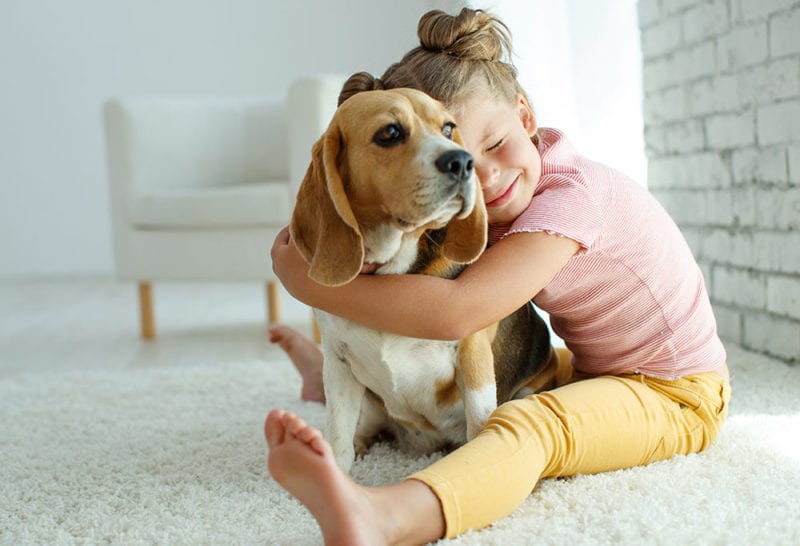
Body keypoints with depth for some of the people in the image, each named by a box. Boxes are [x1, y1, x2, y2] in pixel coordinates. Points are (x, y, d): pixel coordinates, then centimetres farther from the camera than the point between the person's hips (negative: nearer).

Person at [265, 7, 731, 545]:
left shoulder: (572, 192, -28)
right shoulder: (508, 205, -2)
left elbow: (456, 310, -39)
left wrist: (309, 282, -32)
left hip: (675, 396, -9)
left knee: (529, 423, -37)